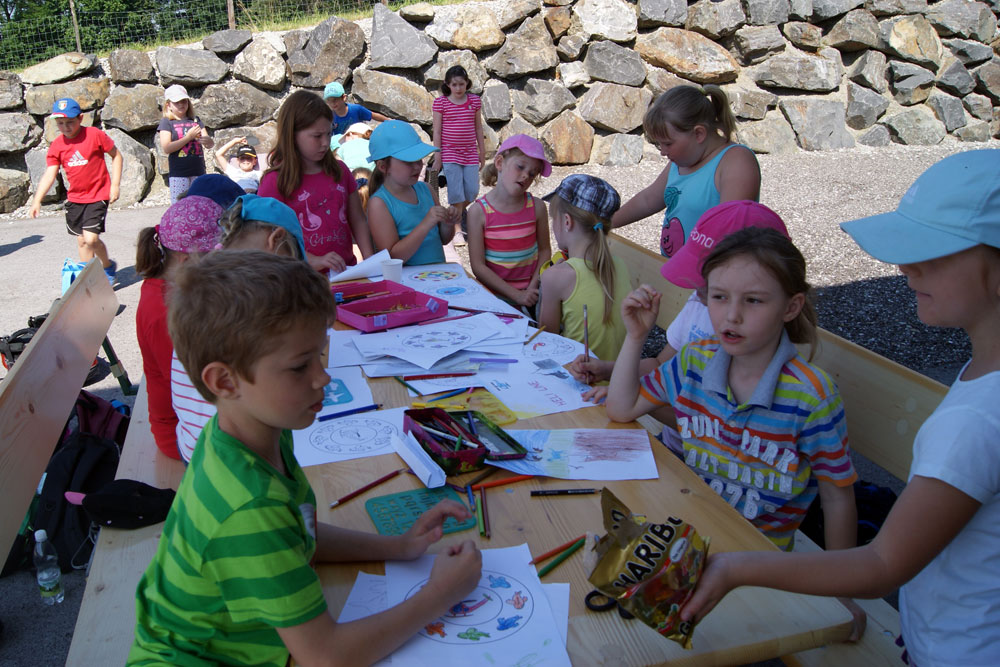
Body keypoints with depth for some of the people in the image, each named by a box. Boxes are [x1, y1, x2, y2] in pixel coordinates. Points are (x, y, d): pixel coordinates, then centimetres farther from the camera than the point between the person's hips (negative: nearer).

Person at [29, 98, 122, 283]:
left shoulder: (95, 135, -10)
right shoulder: (56, 145, 1)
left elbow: (116, 155, 0)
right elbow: (50, 174, -3)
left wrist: (115, 184, -7)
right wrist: (37, 201, -14)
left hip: (97, 196, -5)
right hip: (75, 198, 5)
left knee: (91, 238, -16)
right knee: (81, 241, 11)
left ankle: (108, 265, 11)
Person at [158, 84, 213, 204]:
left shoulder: (195, 120, 14)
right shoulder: (166, 122, 3)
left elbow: (210, 144, 10)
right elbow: (166, 148, -9)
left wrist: (208, 141, -15)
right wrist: (189, 137, -14)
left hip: (198, 172, 4)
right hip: (178, 174, -4)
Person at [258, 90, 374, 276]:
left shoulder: (340, 171, 15)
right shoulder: (275, 182, -2)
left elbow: (358, 220, 18)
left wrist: (369, 261, 4)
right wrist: (313, 261, -16)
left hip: (345, 272, 4)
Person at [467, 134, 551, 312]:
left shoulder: (536, 207, -1)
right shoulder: (479, 212, -8)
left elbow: (544, 250, 8)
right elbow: (478, 266, -9)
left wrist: (533, 288, -8)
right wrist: (516, 295, -14)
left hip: (531, 296, 2)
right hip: (495, 295, -2)